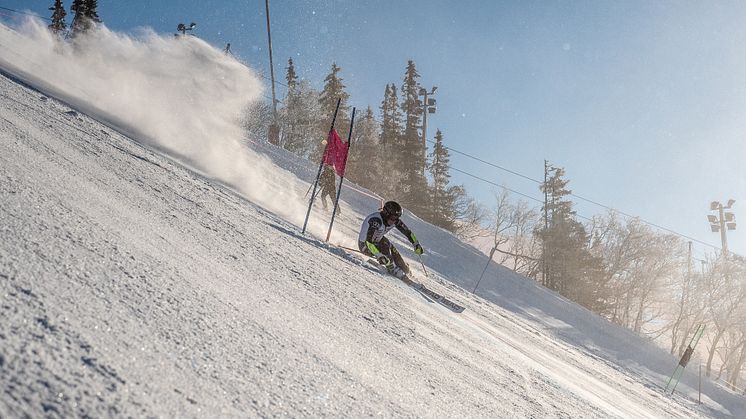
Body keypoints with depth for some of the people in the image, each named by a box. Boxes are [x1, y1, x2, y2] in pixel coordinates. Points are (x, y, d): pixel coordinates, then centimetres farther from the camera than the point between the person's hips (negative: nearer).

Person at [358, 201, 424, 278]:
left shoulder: (394, 220, -16)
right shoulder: (375, 220, -37)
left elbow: (407, 231, -3)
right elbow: (368, 241, -43)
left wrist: (416, 244, -6)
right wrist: (378, 255, -50)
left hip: (377, 241, 7)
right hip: (364, 245, -7)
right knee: (385, 246, -28)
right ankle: (392, 269, -10)